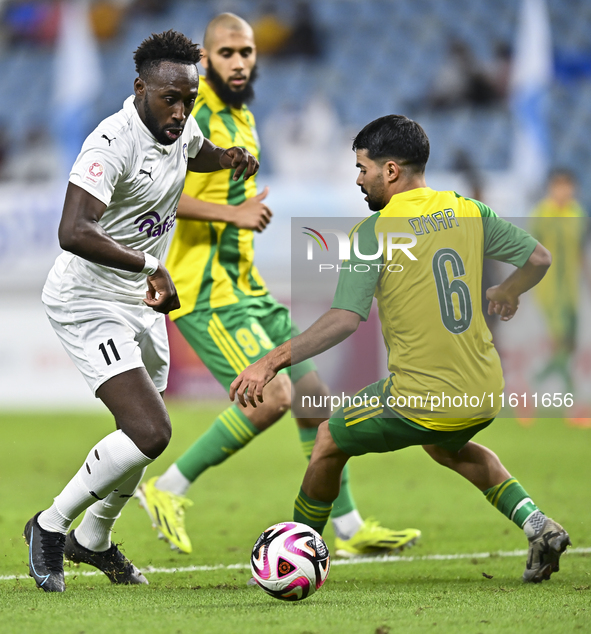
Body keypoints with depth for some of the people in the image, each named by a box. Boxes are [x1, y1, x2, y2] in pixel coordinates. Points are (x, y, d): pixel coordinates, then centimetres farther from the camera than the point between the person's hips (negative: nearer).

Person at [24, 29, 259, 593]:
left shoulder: (180, 128, 1)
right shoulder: (113, 143, -26)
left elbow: (195, 152, 29)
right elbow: (73, 233, -39)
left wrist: (229, 158, 7)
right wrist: (151, 265, -43)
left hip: (142, 303, 9)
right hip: (88, 306, -9)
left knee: (143, 434, 19)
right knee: (150, 432, -21)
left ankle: (93, 540, 43)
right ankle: (50, 528, -2)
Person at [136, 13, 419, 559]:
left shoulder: (241, 117, 16)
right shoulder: (193, 113, -13)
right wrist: (233, 213, -24)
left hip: (244, 285, 9)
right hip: (204, 288, -9)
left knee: (313, 396, 8)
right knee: (273, 395, -21)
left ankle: (350, 529, 18)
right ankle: (168, 489, -7)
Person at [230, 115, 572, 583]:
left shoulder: (373, 231, -11)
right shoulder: (468, 211, 4)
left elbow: (346, 319, -20)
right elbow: (539, 258, 12)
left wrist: (272, 362, -17)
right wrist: (505, 294, 33)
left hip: (420, 400, -6)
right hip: (485, 395, 6)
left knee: (330, 440, 19)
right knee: (448, 446, 37)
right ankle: (537, 525, 18)